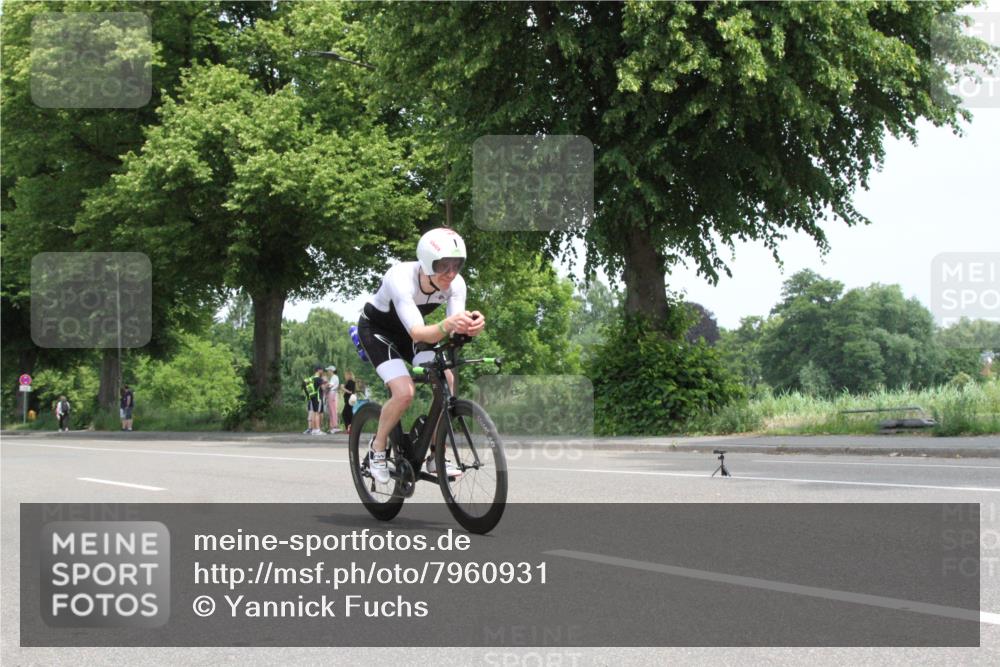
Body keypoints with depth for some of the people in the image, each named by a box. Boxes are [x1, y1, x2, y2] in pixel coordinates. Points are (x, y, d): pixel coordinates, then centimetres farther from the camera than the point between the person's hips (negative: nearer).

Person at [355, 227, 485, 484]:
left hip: (406, 333, 5)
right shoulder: (401, 278, -39)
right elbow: (417, 332, -48)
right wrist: (446, 327, -68)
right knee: (404, 392, -26)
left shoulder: (455, 284, -23)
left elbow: (455, 331, -32)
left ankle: (435, 456, -4)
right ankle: (377, 447, 1)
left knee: (446, 379, -18)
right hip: (376, 330, -5)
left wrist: (471, 327, -56)